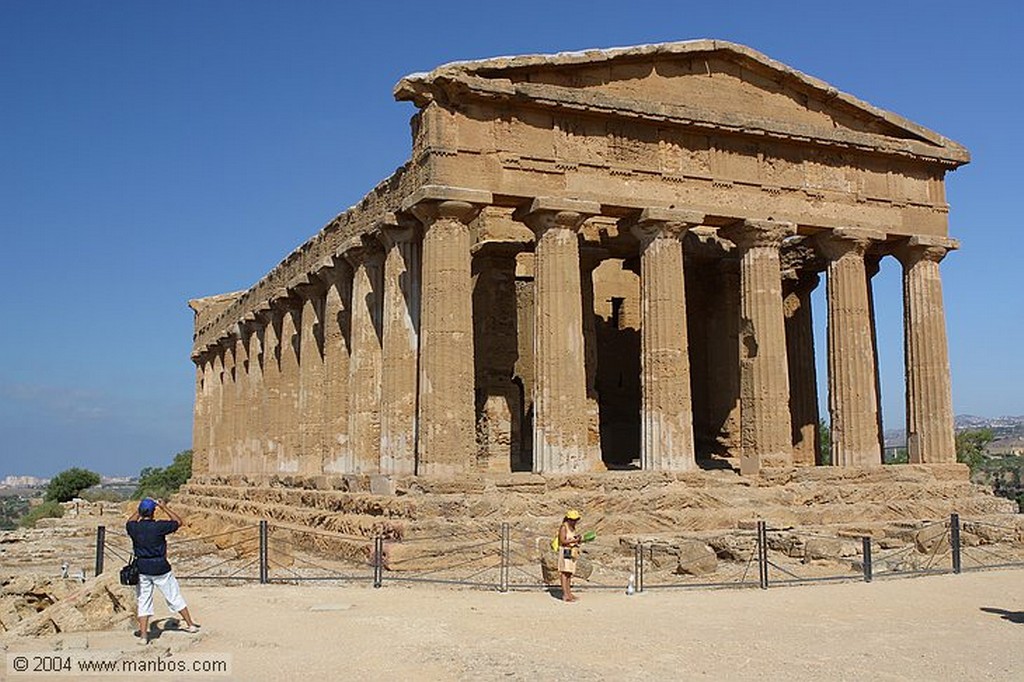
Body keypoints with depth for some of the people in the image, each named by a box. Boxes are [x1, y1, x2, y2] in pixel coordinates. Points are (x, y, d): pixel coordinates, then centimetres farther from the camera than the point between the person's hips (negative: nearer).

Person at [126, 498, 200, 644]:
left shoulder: (133, 528, -5)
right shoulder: (158, 526, -16)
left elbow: (129, 523, 21)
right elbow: (178, 522, 0)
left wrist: (139, 511, 22)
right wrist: (164, 507, 3)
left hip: (141, 569, 3)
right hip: (160, 568, -2)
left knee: (143, 601, 10)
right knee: (175, 597, 11)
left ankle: (143, 635, 7)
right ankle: (190, 624, 21)